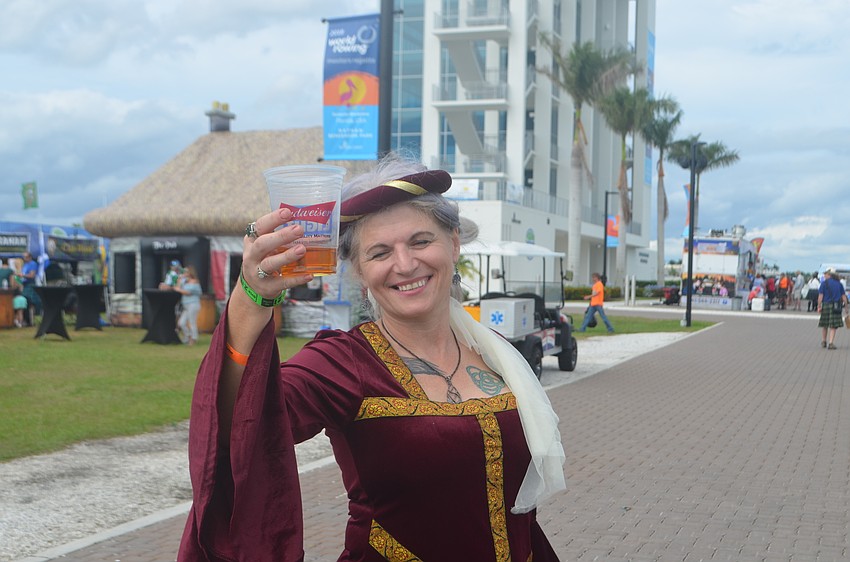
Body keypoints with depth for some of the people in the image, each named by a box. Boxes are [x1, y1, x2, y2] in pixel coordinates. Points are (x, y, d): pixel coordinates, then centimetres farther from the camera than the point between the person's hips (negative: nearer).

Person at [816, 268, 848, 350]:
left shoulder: (824, 283, -2)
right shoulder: (839, 283, 8)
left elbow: (820, 296, -9)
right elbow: (843, 296, 6)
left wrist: (819, 306, -6)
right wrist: (846, 305, 12)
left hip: (826, 305, -1)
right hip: (836, 307, 1)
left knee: (824, 325, 14)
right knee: (833, 326, 2)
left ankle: (823, 342, 25)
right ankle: (831, 343, -8)